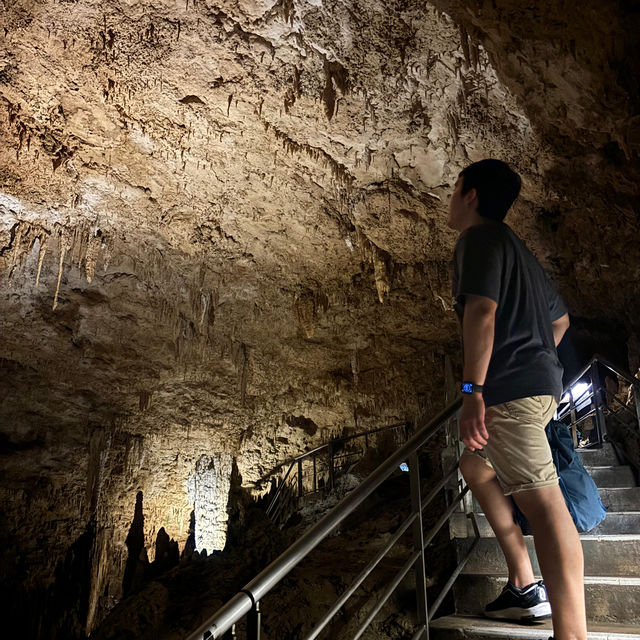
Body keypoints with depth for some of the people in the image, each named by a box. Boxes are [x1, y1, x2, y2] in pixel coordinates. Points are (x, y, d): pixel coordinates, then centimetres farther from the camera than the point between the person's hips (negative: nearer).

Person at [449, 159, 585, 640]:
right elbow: (560, 319, 29)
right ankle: (525, 586, 23)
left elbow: (482, 310, -22)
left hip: (510, 388, -11)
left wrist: (472, 390, -26)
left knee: (541, 500, -17)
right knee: (475, 466, 23)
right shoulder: (517, 248, 23)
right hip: (540, 383, 11)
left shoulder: (479, 238, -6)